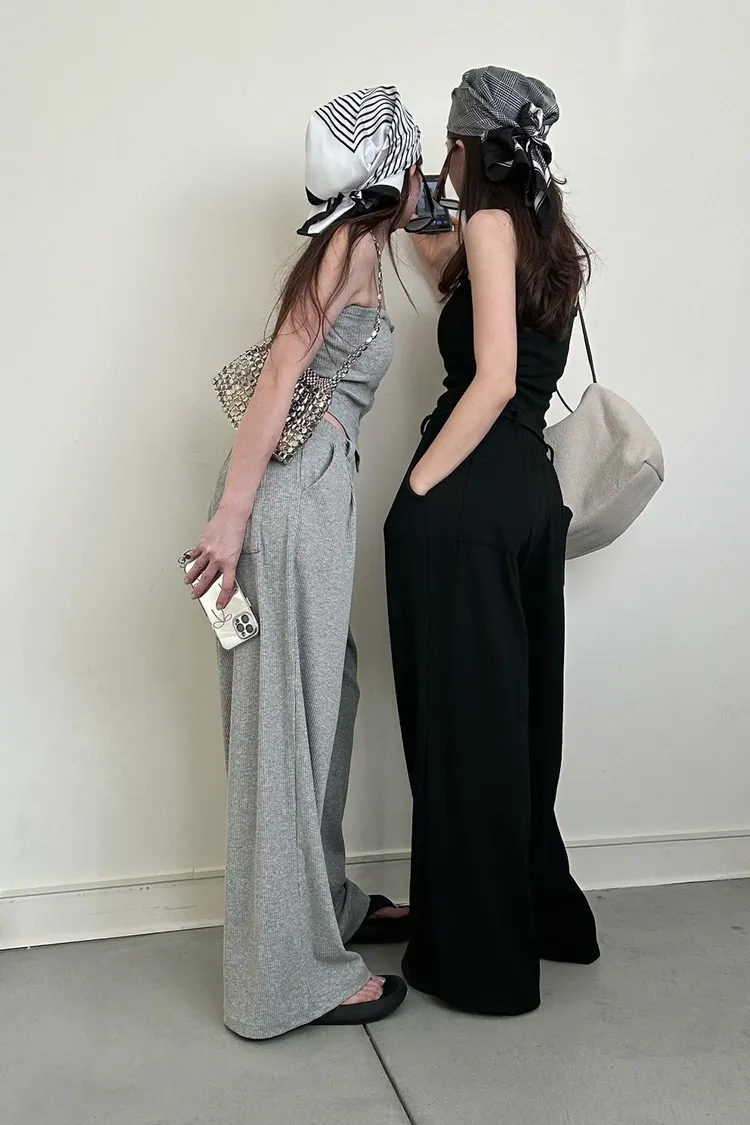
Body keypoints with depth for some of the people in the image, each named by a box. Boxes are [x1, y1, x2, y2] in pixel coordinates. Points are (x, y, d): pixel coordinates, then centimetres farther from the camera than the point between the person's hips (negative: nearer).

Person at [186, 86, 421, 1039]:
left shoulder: (361, 253, 21)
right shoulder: (352, 246, -7)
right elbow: (282, 372, -16)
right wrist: (232, 514, -20)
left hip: (318, 488, 9)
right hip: (295, 489, -9)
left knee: (322, 700, 16)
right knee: (289, 719, -4)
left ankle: (325, 902, 32)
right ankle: (292, 973, 7)